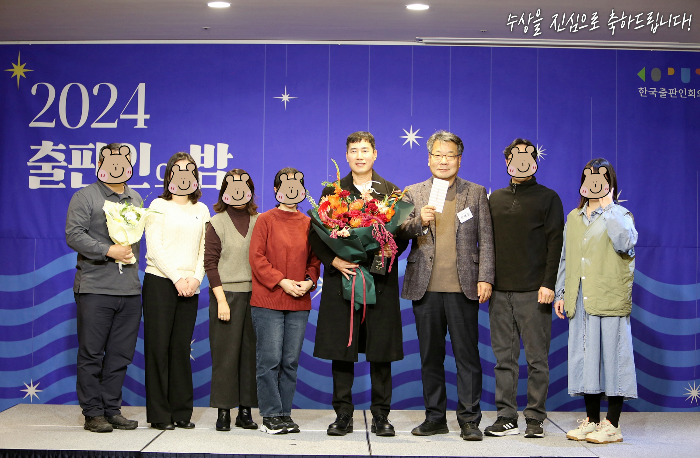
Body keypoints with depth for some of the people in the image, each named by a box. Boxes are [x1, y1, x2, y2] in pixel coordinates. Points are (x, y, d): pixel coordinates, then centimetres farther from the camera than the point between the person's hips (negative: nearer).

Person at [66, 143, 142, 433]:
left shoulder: (136, 199, 18)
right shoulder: (85, 197, 1)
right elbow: (74, 235, -10)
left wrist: (131, 255, 10)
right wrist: (109, 251, -17)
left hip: (130, 289, 5)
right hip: (95, 288, -5)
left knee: (121, 354, 7)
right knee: (91, 353, -1)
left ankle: (112, 409, 16)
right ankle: (93, 413, 8)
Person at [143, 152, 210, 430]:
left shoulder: (201, 210, 15)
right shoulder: (159, 206, 3)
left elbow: (204, 250, 10)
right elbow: (155, 249, -5)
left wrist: (195, 278, -6)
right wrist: (177, 277, -12)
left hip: (189, 286, 3)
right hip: (160, 282, -3)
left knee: (182, 347, 5)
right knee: (159, 346, -2)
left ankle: (182, 412, 11)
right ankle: (159, 414, 3)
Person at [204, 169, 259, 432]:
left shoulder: (259, 221, 10)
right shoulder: (217, 223, 2)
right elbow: (210, 263, -2)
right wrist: (221, 300, -9)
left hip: (254, 293, 3)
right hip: (226, 292, -3)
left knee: (251, 352, 3)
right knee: (226, 353, -2)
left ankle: (245, 411, 10)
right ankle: (224, 412, 5)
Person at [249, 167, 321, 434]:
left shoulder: (307, 223, 12)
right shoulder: (266, 220, 1)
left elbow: (314, 259, 15)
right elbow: (257, 258, -4)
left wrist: (309, 280, -5)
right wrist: (282, 281, -13)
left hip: (299, 303, 4)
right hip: (268, 302, -4)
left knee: (291, 361, 6)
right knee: (269, 360, -4)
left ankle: (285, 413, 15)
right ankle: (270, 416, 5)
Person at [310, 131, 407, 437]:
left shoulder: (391, 192, 9)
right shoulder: (332, 191, 8)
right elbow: (316, 234, 5)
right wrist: (334, 260, -10)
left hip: (381, 280, 0)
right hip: (341, 278, 0)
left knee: (381, 351, 2)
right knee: (341, 351, 2)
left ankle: (381, 416, 12)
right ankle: (343, 416, 12)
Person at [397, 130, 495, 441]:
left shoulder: (476, 193, 9)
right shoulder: (414, 193, 12)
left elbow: (485, 239, 5)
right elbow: (400, 232, 5)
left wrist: (485, 278, -4)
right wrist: (419, 221, -15)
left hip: (463, 287, -2)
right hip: (425, 287, 2)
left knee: (467, 354, -2)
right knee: (430, 355, 7)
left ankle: (469, 419, 6)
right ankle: (435, 418, 17)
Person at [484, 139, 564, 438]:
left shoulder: (548, 198, 4)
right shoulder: (495, 199, 16)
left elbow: (555, 243, -2)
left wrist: (548, 284, -11)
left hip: (533, 292, -3)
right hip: (500, 290, 4)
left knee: (537, 358, 0)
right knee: (504, 357, 5)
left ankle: (535, 419, 7)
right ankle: (506, 417, 11)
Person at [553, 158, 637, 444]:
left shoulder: (619, 215, 0)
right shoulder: (573, 218, 17)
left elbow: (626, 243, -22)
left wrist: (608, 206, -15)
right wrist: (561, 294, 14)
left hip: (610, 299, -5)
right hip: (580, 300, 6)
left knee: (611, 354, -4)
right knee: (585, 356, 8)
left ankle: (612, 425, 3)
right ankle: (591, 419, 18)